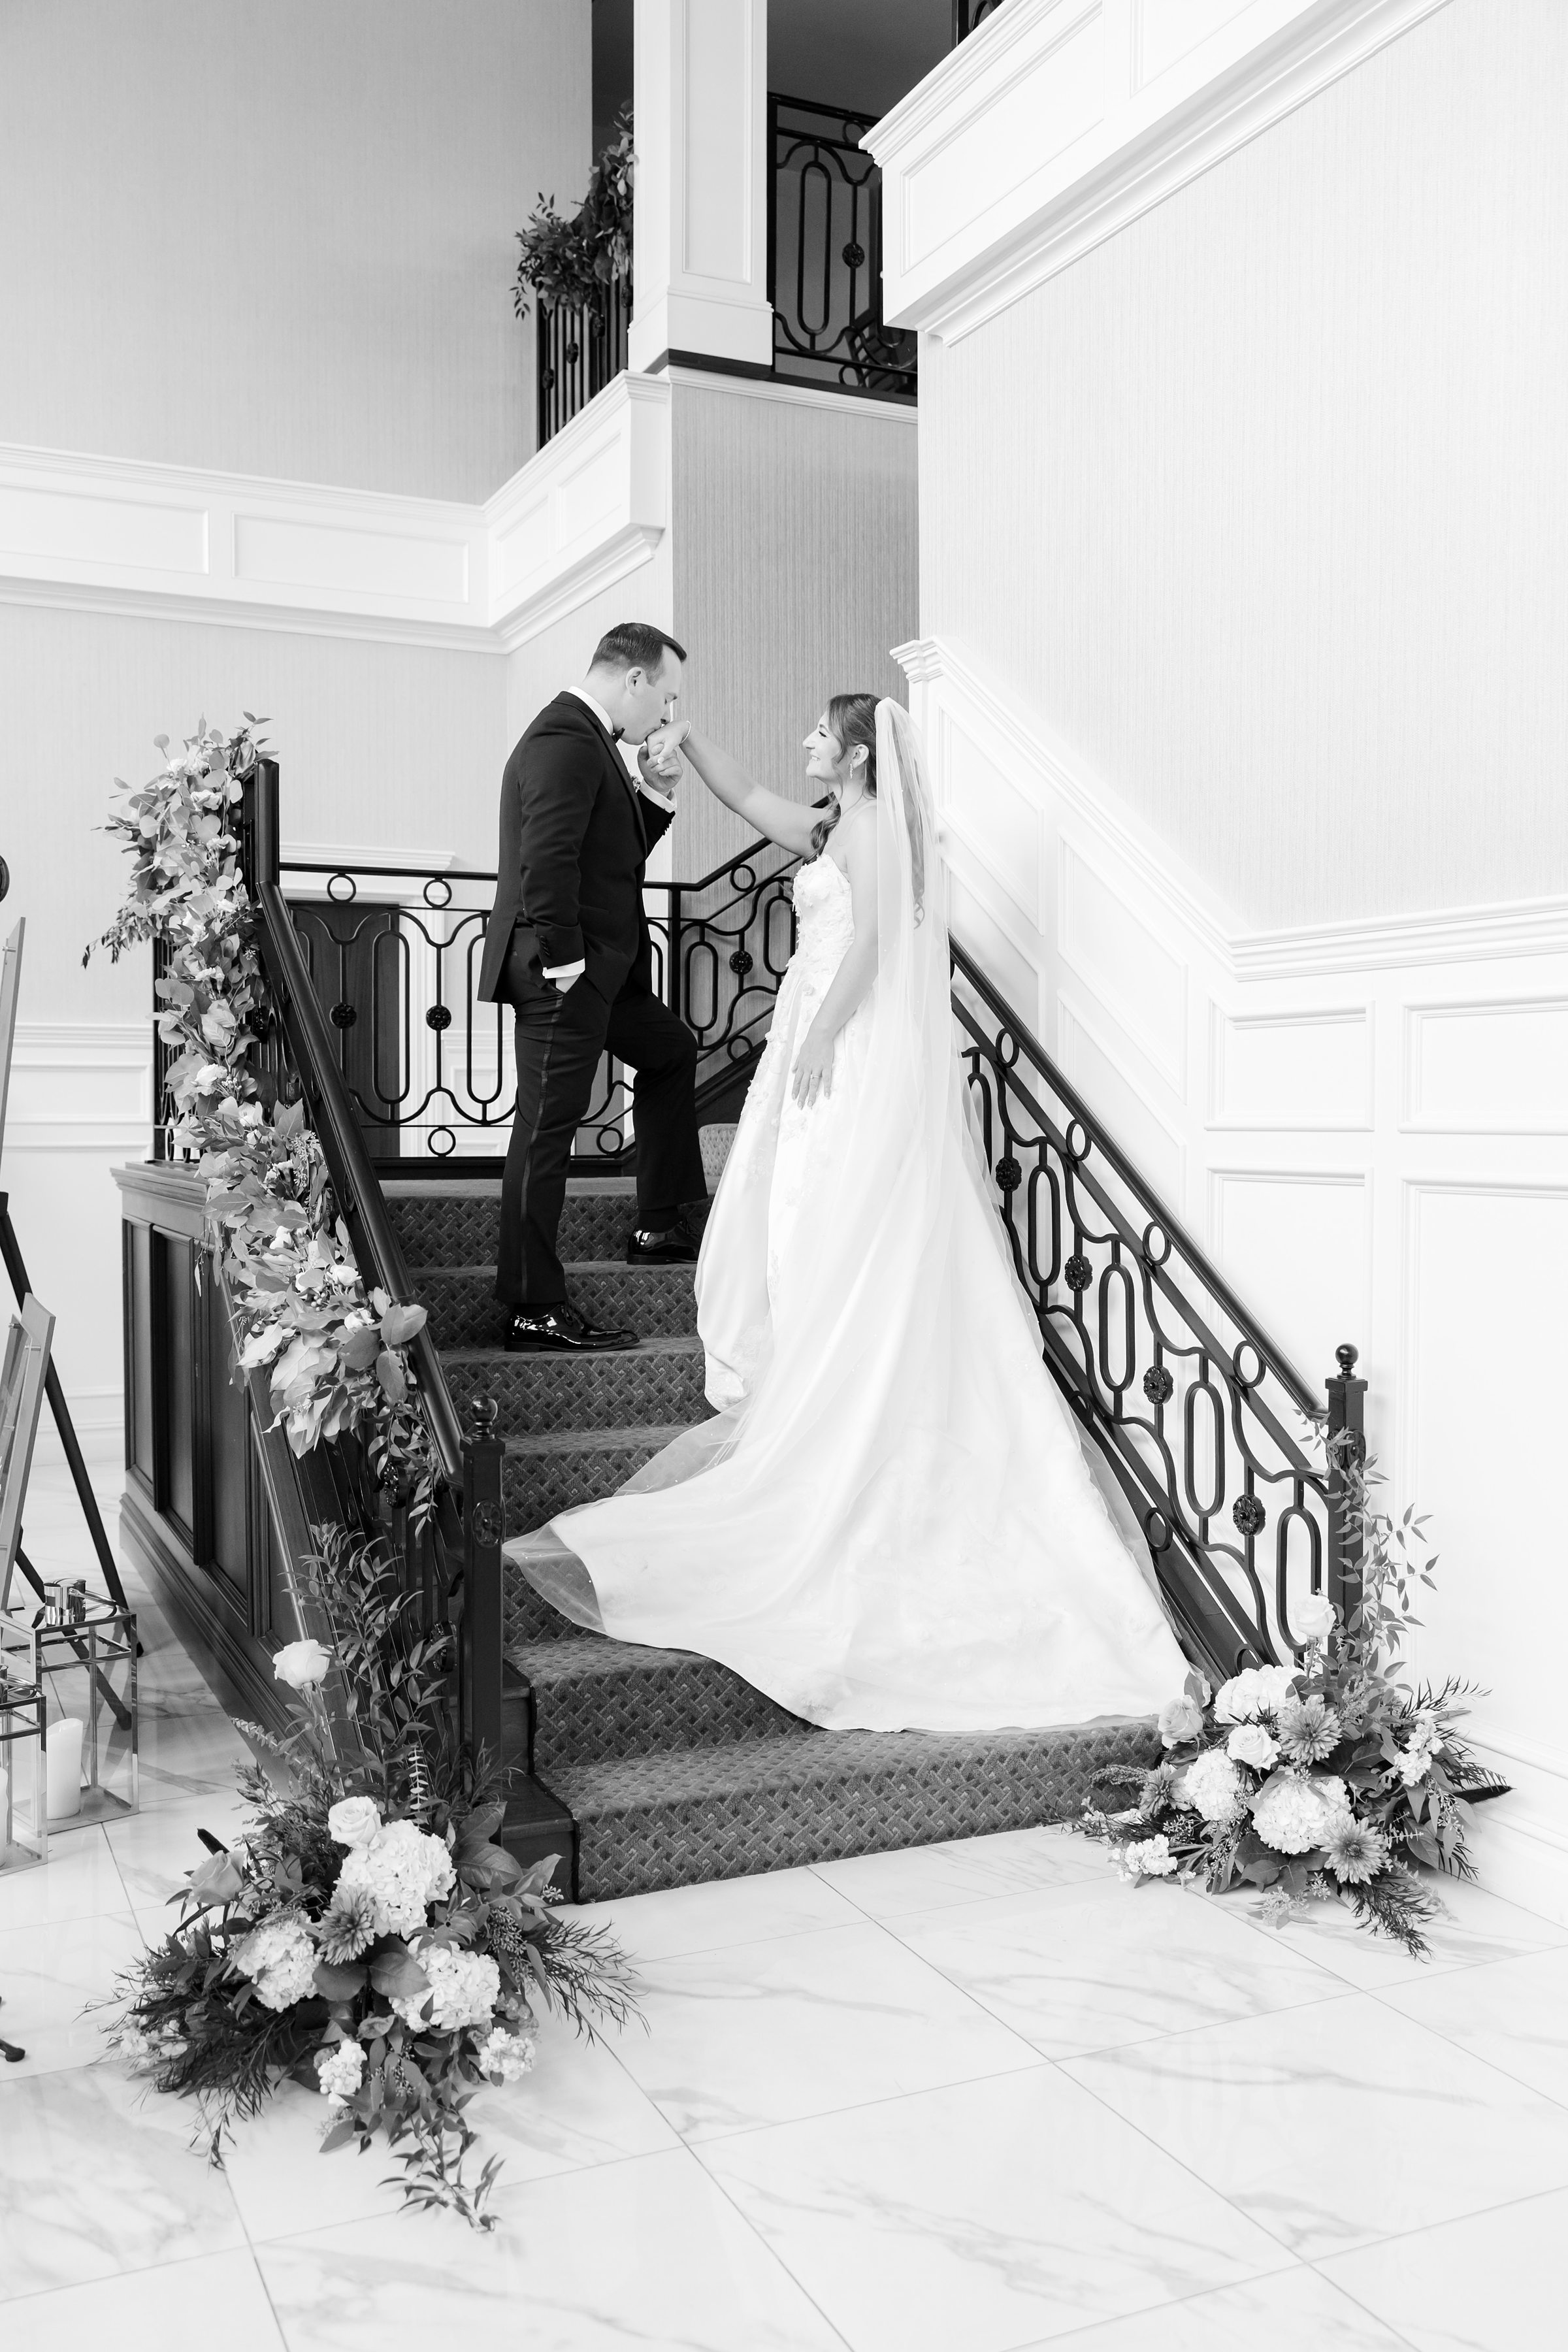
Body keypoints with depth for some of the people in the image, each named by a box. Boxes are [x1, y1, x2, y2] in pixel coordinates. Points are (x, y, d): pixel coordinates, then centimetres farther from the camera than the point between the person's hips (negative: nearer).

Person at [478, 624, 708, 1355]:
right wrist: (564, 958, -21)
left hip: (602, 969, 11)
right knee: (547, 1130, -6)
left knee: (672, 1050, 24)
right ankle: (534, 1310, 0)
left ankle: (659, 1226, 31)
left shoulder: (588, 739, 17)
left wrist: (653, 794, 9)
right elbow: (546, 861, -26)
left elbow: (616, 851, 22)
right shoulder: (566, 743, -17)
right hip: (564, 974, -11)